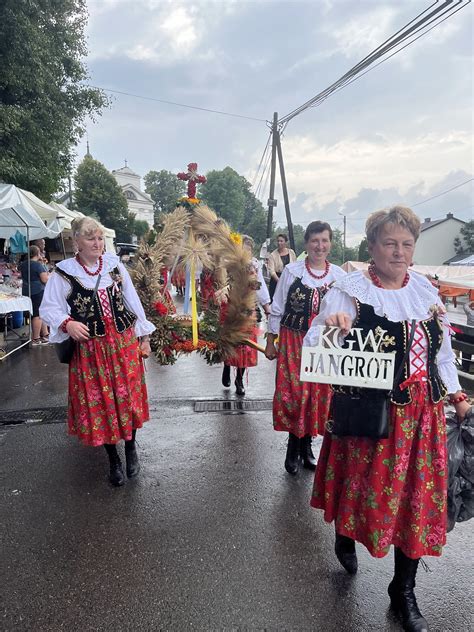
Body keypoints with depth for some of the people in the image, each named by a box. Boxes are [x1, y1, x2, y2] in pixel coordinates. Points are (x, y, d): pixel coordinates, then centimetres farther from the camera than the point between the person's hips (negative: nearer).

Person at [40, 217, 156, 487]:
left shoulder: (115, 264, 3)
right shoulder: (64, 272, -4)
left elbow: (133, 301, 8)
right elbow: (49, 307, 1)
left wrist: (144, 336, 8)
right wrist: (67, 323, -20)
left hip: (124, 342, 2)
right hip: (89, 348, -1)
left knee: (128, 396, 5)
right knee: (99, 401, 6)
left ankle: (131, 447, 31)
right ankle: (114, 460, 26)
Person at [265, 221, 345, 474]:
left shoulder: (339, 275, 2)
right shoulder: (291, 271, -3)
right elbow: (277, 310, 2)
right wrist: (270, 342, 2)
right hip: (293, 342, -2)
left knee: (318, 393, 7)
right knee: (293, 392, -2)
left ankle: (306, 445, 27)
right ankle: (293, 447, 19)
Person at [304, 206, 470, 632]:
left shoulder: (425, 289, 6)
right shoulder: (350, 292, -11)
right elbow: (314, 349, -18)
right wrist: (328, 326, -38)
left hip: (423, 416, 5)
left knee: (418, 498, 11)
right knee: (365, 488, 11)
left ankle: (404, 591, 33)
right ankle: (345, 538, 48)